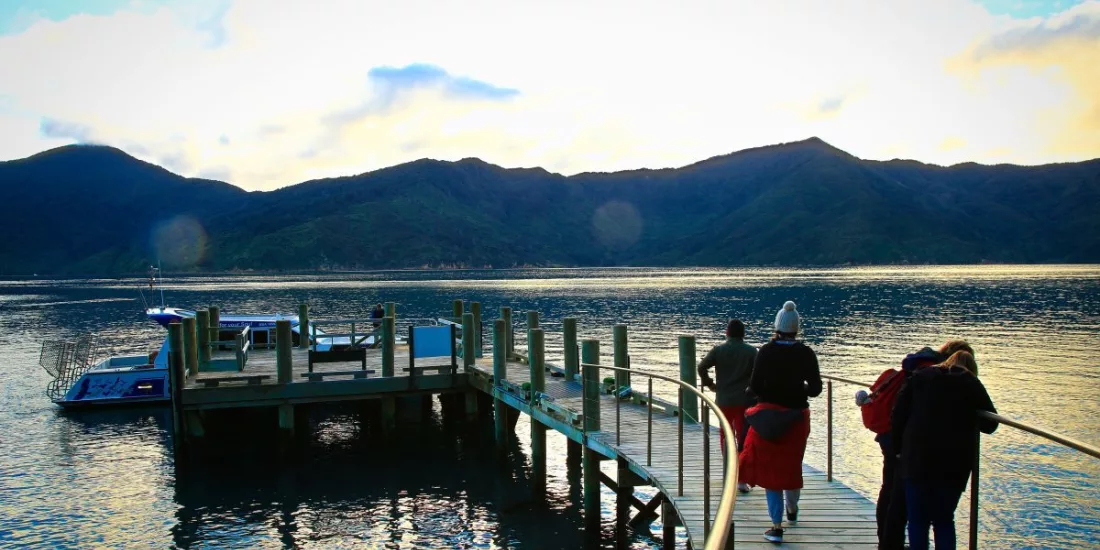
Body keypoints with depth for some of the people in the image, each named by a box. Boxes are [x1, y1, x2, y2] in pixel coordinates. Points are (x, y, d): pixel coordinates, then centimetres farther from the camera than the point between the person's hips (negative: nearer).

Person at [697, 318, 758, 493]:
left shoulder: (718, 350, -1)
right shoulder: (751, 351, -2)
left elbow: (702, 366, -6)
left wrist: (709, 384, 8)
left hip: (723, 400, 1)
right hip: (745, 401, -1)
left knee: (726, 436, 17)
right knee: (743, 438, 0)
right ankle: (742, 479, -6)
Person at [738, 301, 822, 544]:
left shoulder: (766, 351, -10)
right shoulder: (806, 354, -7)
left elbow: (754, 386, -10)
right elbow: (815, 389, -5)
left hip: (769, 415, -2)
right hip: (797, 416, 2)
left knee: (770, 466, 4)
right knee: (792, 463, 22)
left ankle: (777, 525, 2)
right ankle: (792, 508, 44)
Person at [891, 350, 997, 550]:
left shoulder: (920, 377, 8)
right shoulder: (973, 385, 7)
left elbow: (899, 413, 2)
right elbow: (990, 424, 9)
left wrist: (898, 447, 8)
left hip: (918, 460, -1)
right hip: (955, 465, 1)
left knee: (917, 520, 6)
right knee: (944, 520, 14)